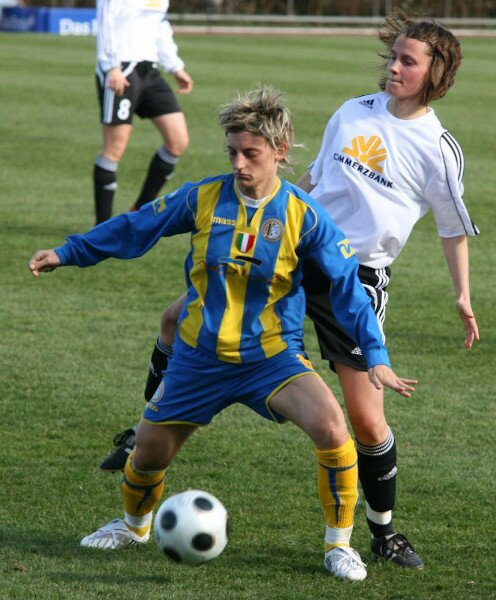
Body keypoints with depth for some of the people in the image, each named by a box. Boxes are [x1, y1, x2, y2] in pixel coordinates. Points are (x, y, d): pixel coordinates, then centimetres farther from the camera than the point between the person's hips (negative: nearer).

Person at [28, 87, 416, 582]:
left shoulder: (304, 216, -11)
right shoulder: (203, 198, -7)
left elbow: (347, 287, -8)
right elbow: (134, 229, 6)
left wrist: (375, 356, -16)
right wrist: (67, 253, 10)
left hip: (272, 358, -2)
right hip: (200, 358, 2)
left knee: (330, 427, -27)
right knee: (149, 451, 10)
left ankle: (338, 544, -7)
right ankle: (134, 524, 46)